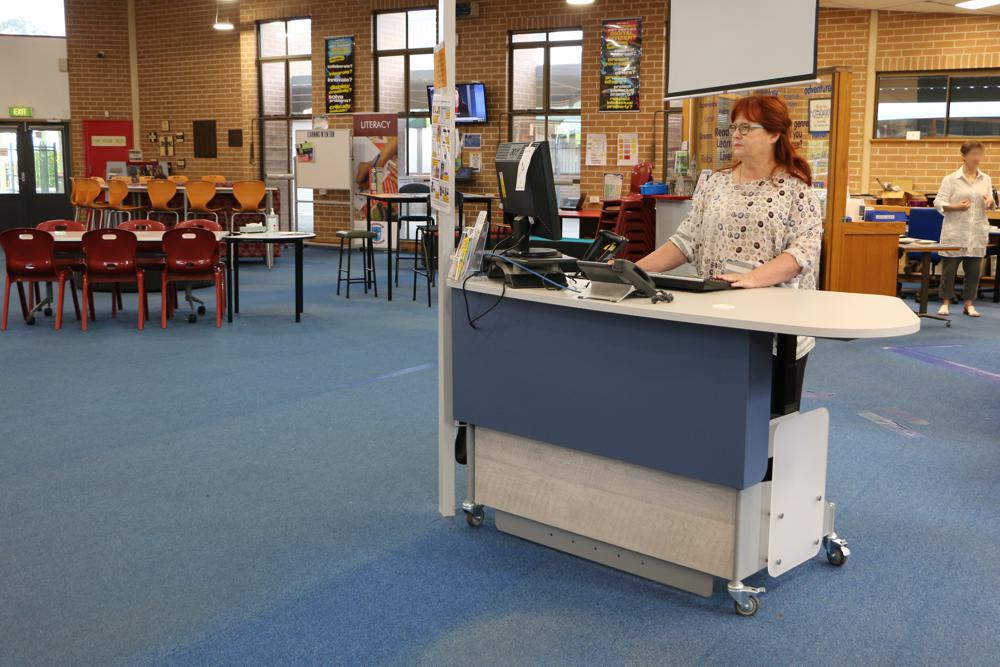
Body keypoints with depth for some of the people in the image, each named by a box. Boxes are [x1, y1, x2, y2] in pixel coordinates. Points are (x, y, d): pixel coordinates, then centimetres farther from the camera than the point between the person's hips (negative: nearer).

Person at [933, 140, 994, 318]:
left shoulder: (986, 179, 10)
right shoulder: (951, 179, -2)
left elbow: (991, 204, 15)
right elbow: (938, 202, -5)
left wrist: (991, 202, -9)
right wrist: (955, 207, -22)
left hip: (977, 233, 3)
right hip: (955, 232, -3)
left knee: (974, 269, 5)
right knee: (949, 268, 2)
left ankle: (969, 304, 15)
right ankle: (945, 303, 12)